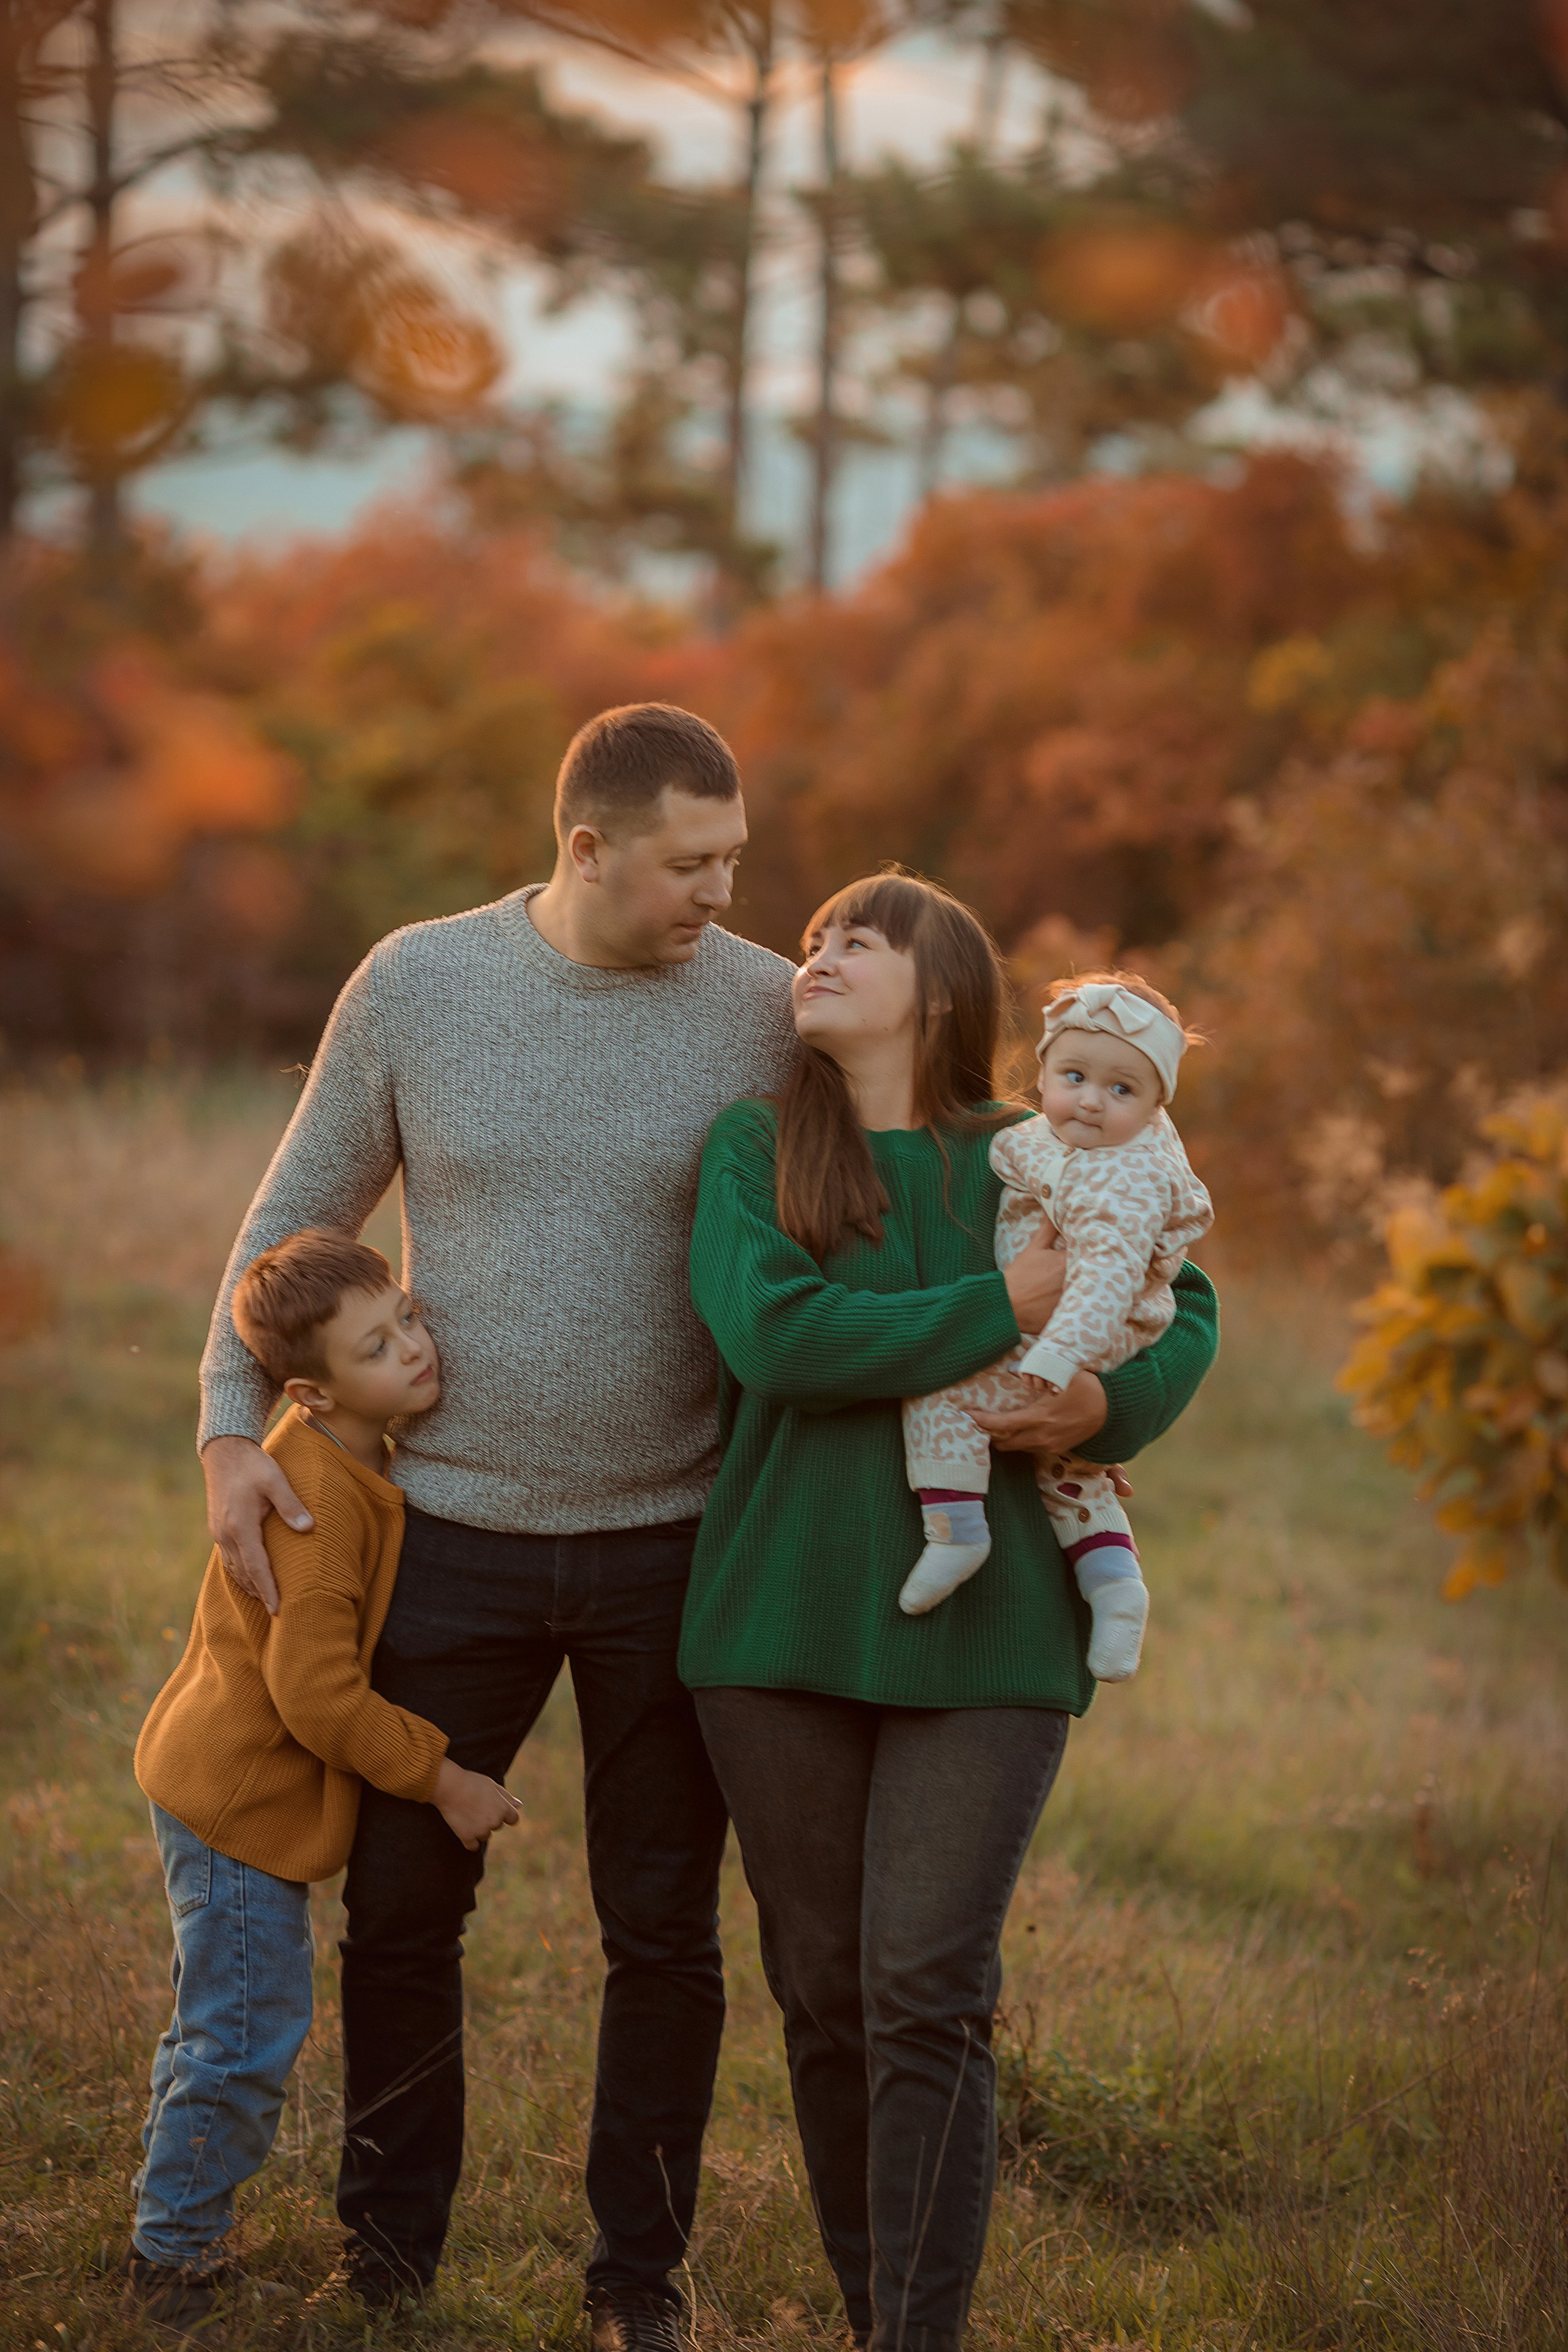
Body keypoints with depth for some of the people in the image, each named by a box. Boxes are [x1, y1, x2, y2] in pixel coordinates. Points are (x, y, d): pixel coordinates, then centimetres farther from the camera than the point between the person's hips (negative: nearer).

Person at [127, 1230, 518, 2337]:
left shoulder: (344, 1465, 6)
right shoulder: (323, 1498, -26)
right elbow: (315, 1692, -28)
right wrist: (439, 1777, -20)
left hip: (219, 1783, 11)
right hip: (243, 1801, -11)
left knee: (222, 2028, 22)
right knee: (248, 2039, -2)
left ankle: (178, 2236, 36)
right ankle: (173, 2256, 11)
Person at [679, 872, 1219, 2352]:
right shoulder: (752, 1151, 4)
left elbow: (1183, 1309, 17)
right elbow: (774, 1333, -14)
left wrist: (1112, 1400, -4)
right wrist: (1006, 1312, -16)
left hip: (982, 1634, -1)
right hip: (783, 1623, 1)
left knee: (927, 1992, -9)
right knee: (826, 1995, 7)